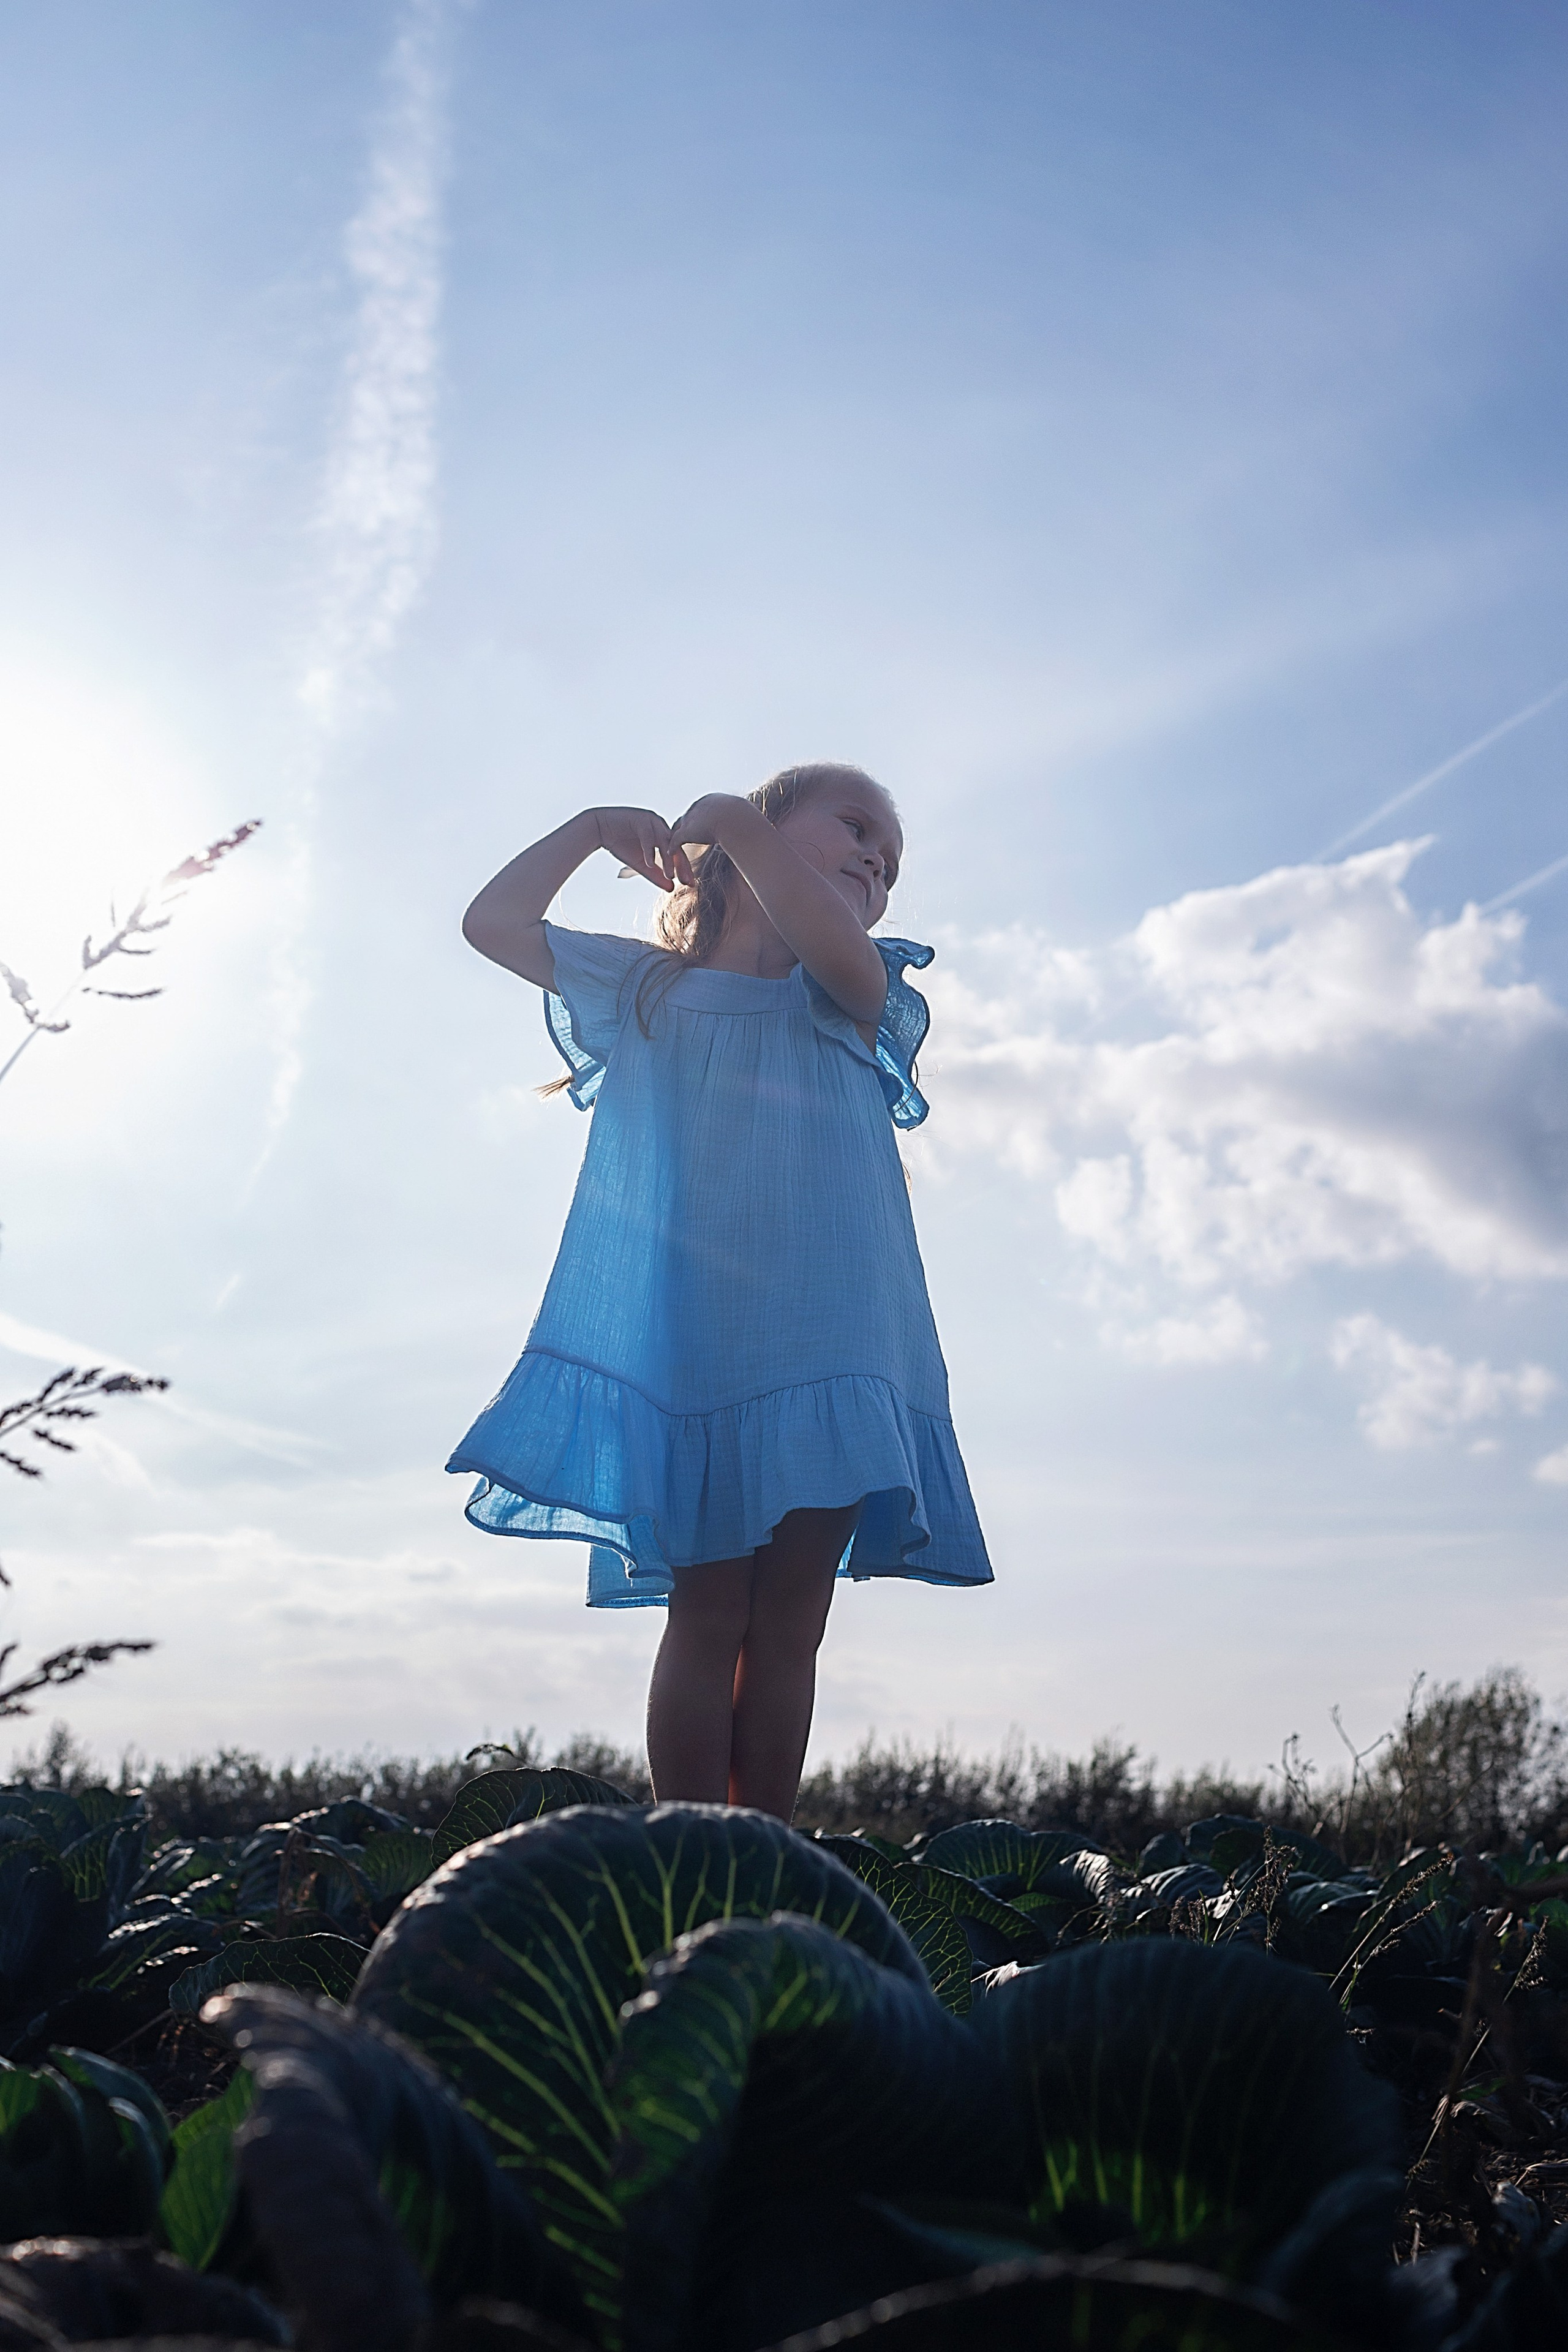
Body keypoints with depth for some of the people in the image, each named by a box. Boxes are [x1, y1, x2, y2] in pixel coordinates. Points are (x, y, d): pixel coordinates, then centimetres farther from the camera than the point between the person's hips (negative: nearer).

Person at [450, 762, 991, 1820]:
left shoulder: (851, 1000, 11)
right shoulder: (650, 988, 16)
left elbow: (840, 953, -14)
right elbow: (494, 922, 15)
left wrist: (735, 824, -11)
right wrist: (593, 828, 11)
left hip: (825, 1346, 1)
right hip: (689, 1348, 0)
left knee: (787, 1626, 2)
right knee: (707, 1617, -2)